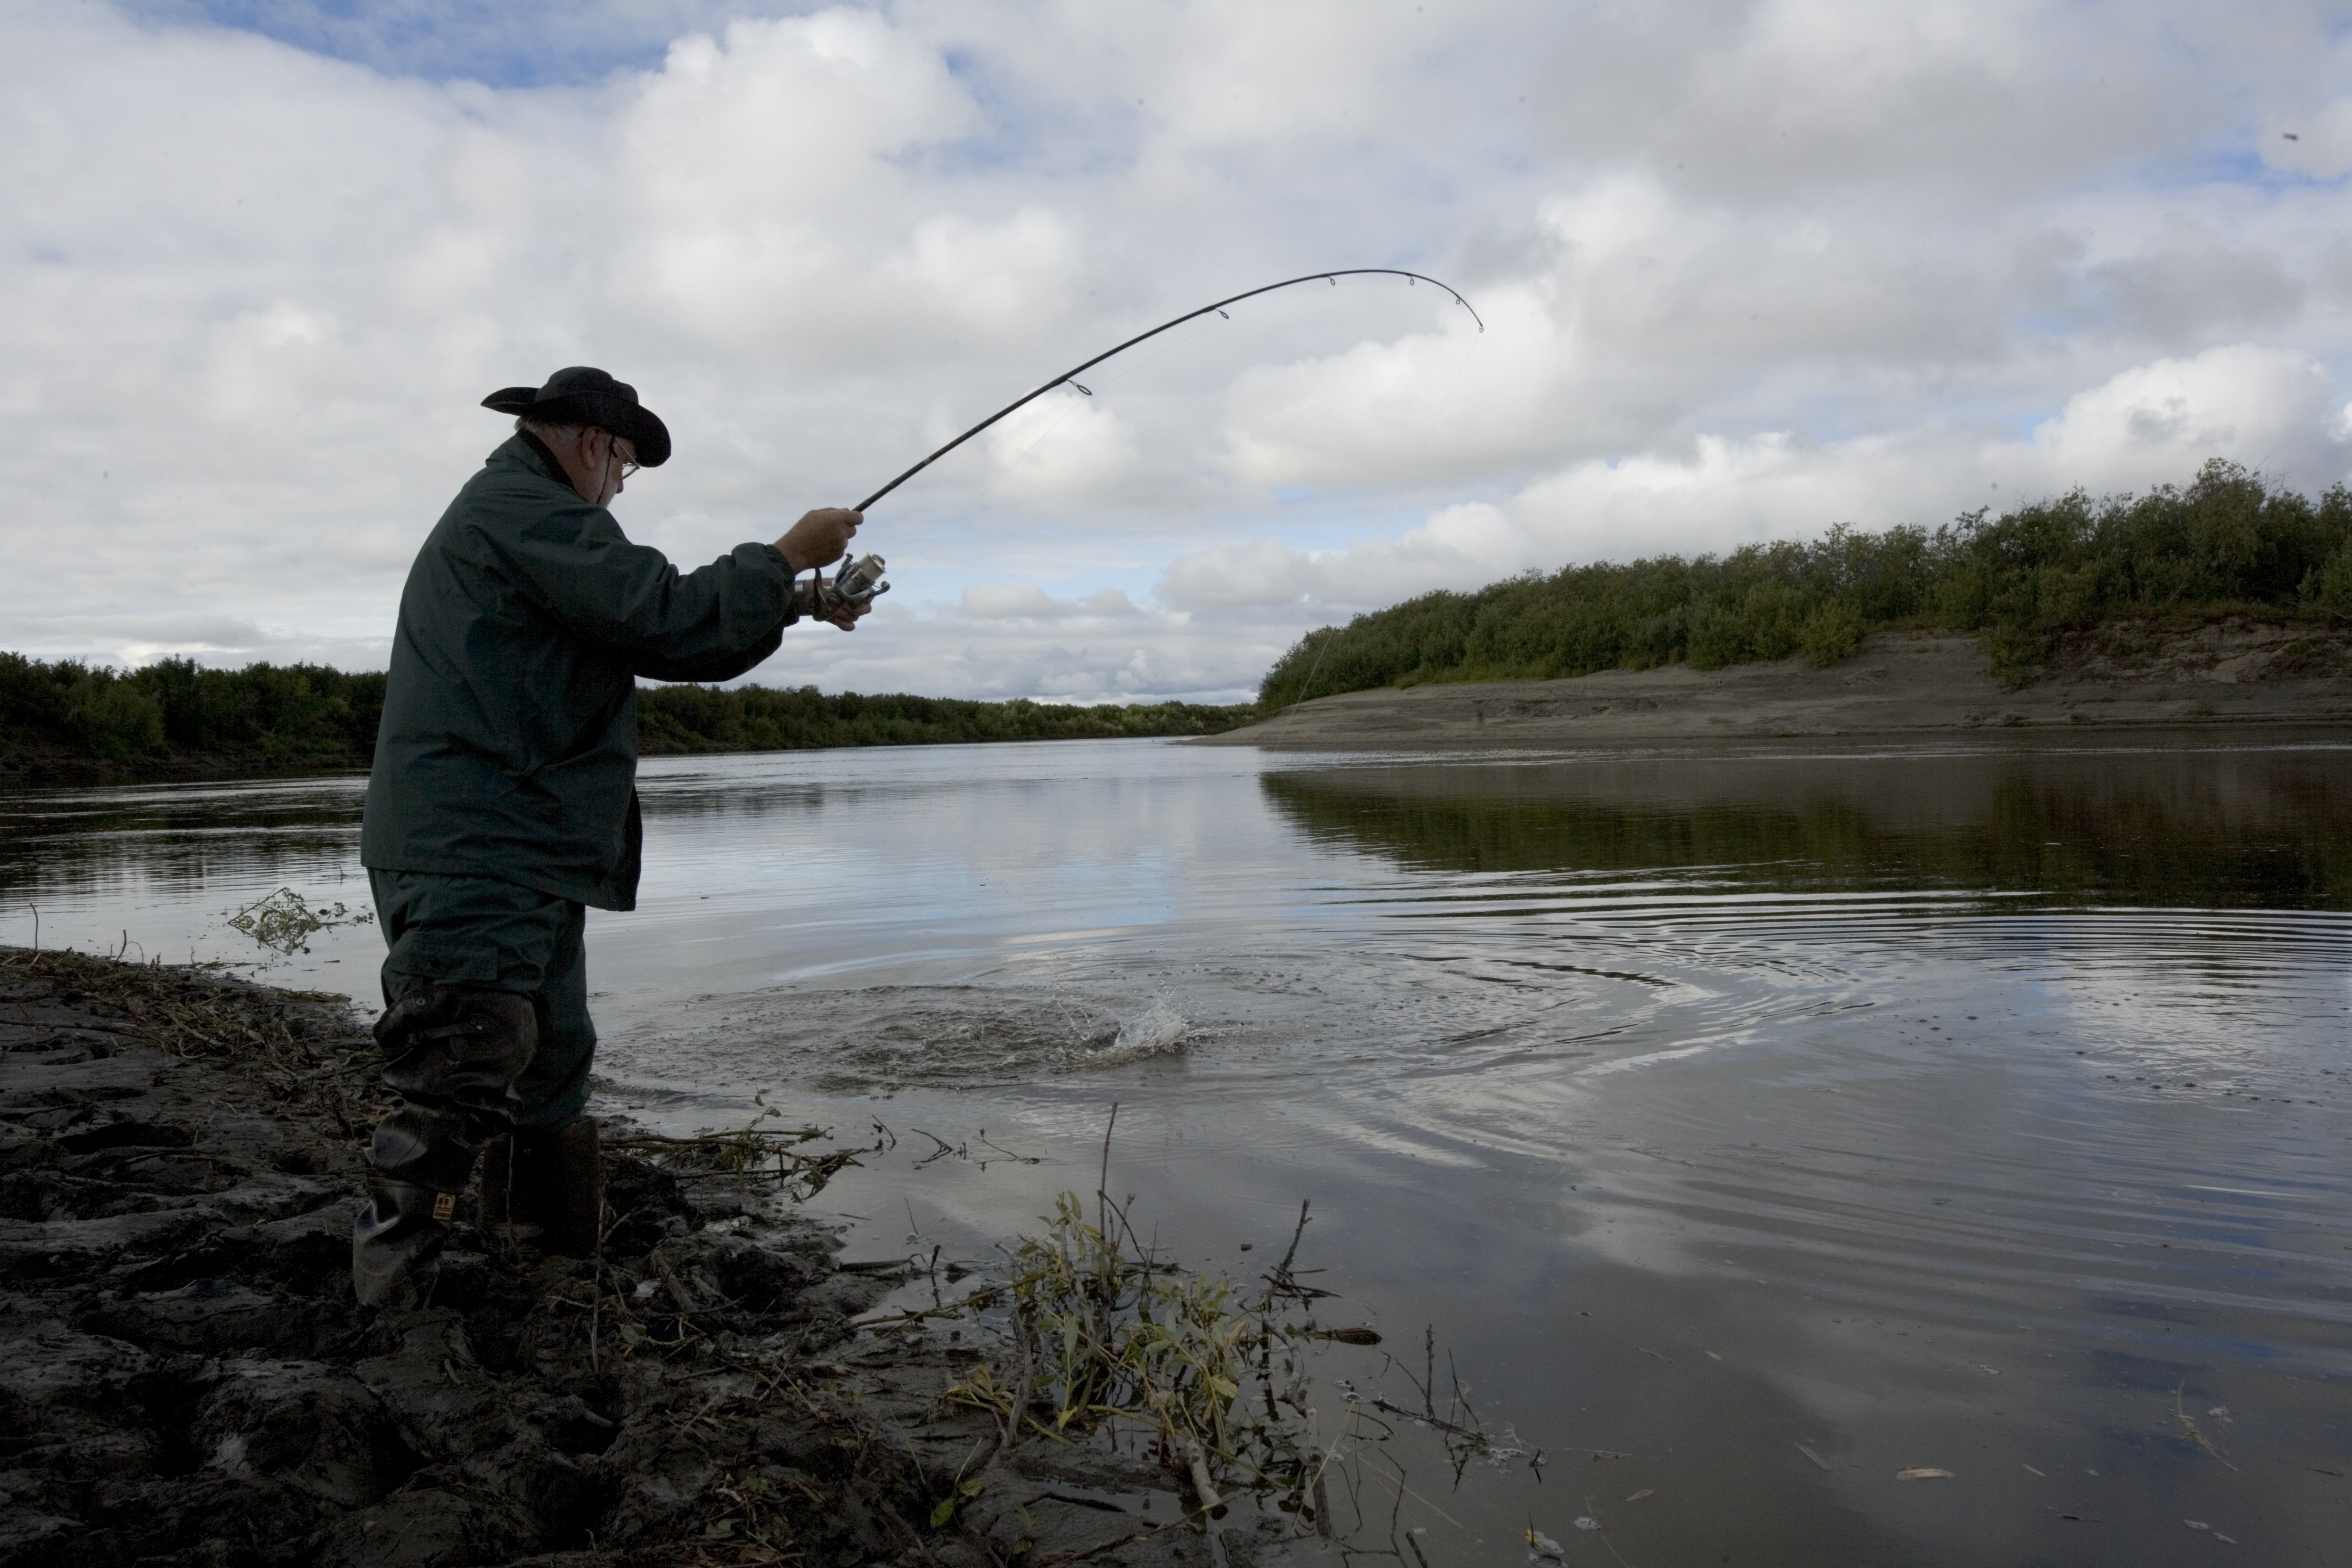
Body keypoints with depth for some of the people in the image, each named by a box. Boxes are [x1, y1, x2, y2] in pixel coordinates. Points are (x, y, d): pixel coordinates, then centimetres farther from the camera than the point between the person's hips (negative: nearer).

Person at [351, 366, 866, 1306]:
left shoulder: (509, 514, 24)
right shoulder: (529, 512, -10)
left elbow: (644, 628, 26)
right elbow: (674, 621, -19)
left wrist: (796, 607, 23)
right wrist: (787, 558, -4)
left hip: (517, 864, 12)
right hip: (476, 864, -12)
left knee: (553, 1069, 18)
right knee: (455, 1099, -14)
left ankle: (568, 1269, 29)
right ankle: (384, 1314, -11)